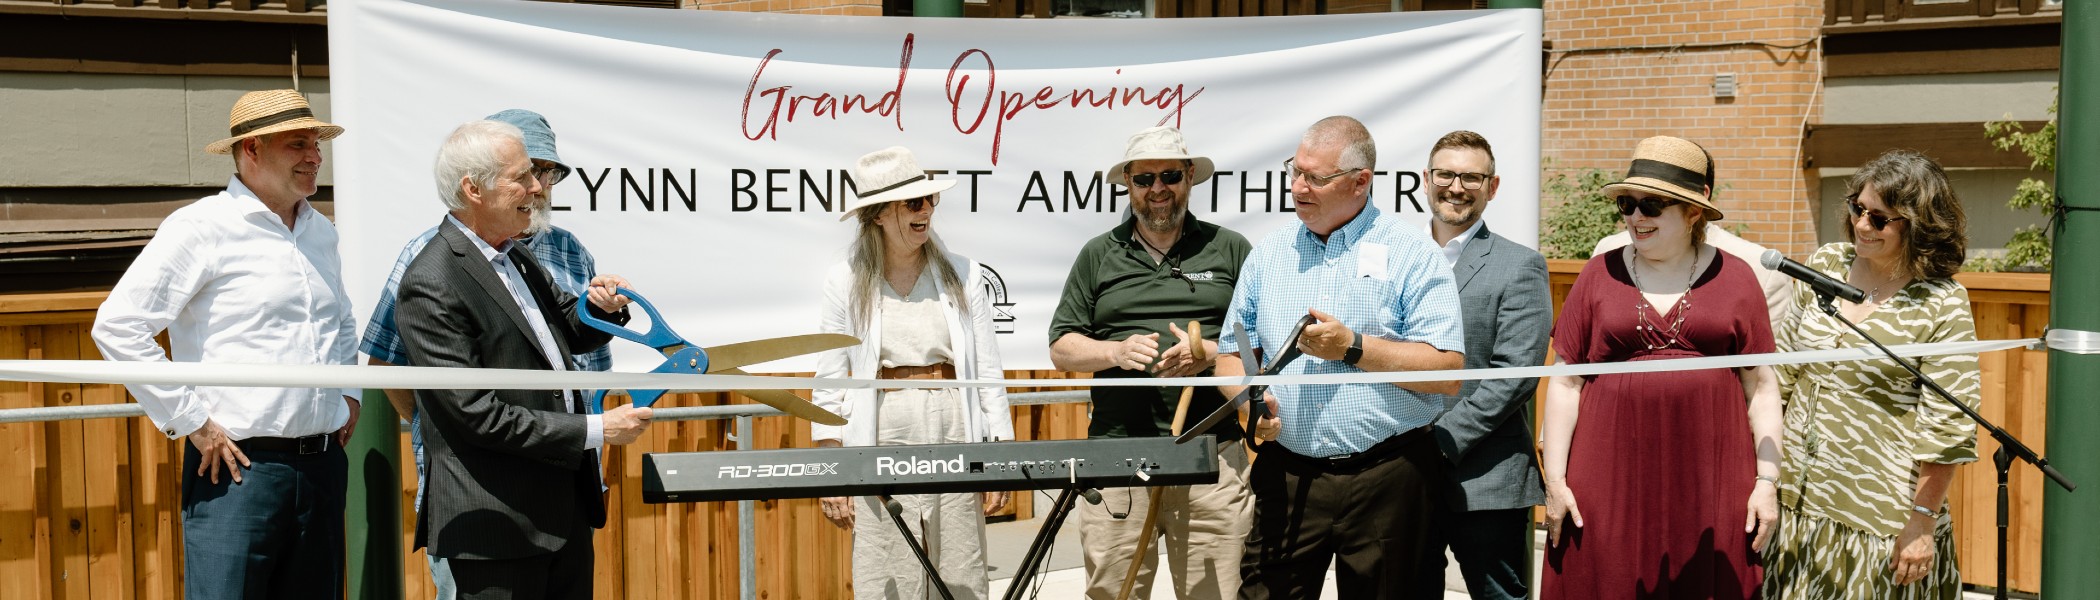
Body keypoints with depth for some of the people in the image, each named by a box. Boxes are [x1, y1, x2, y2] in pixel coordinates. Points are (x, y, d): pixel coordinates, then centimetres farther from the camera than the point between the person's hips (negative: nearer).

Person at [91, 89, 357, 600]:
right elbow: (118, 326, -13)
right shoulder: (202, 228, -8)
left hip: (322, 462, 7)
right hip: (238, 466, -7)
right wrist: (189, 421, -13)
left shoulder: (321, 232, 15)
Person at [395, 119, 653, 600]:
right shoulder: (432, 285, -17)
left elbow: (568, 336, 23)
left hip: (567, 508, 9)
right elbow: (476, 413, -21)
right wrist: (595, 431, -19)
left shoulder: (516, 258, 11)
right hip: (498, 523, -8)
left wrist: (598, 308, -1)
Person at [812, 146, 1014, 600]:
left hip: (956, 444, 1)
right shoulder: (846, 282, 3)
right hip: (880, 453, -1)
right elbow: (829, 384, 3)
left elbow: (988, 374, 7)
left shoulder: (963, 275, 7)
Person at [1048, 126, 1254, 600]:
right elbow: (1062, 349, 11)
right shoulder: (1098, 256, 14)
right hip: (1117, 452, 1)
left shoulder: (1230, 249, 11)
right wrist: (1116, 351, -8)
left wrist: (1210, 352, -10)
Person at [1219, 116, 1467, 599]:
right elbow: (1232, 353, 15)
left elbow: (1449, 372, -10)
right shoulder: (1268, 254, 11)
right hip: (1287, 476, 3)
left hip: (1388, 481, -3)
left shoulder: (1411, 255, -3)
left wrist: (1354, 348, -16)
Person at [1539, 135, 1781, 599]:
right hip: (1612, 478, 0)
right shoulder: (1601, 275, 6)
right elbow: (1566, 383, 6)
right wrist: (1555, 479, 0)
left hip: (1710, 482, 0)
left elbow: (1762, 387, 7)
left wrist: (1767, 481, 0)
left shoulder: (1735, 279, 6)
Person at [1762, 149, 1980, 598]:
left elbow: (1946, 427, -10)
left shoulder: (1943, 305, -10)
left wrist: (1923, 523, -12)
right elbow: (1782, 368, 13)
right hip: (1798, 503, 5)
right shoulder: (1825, 265, 5)